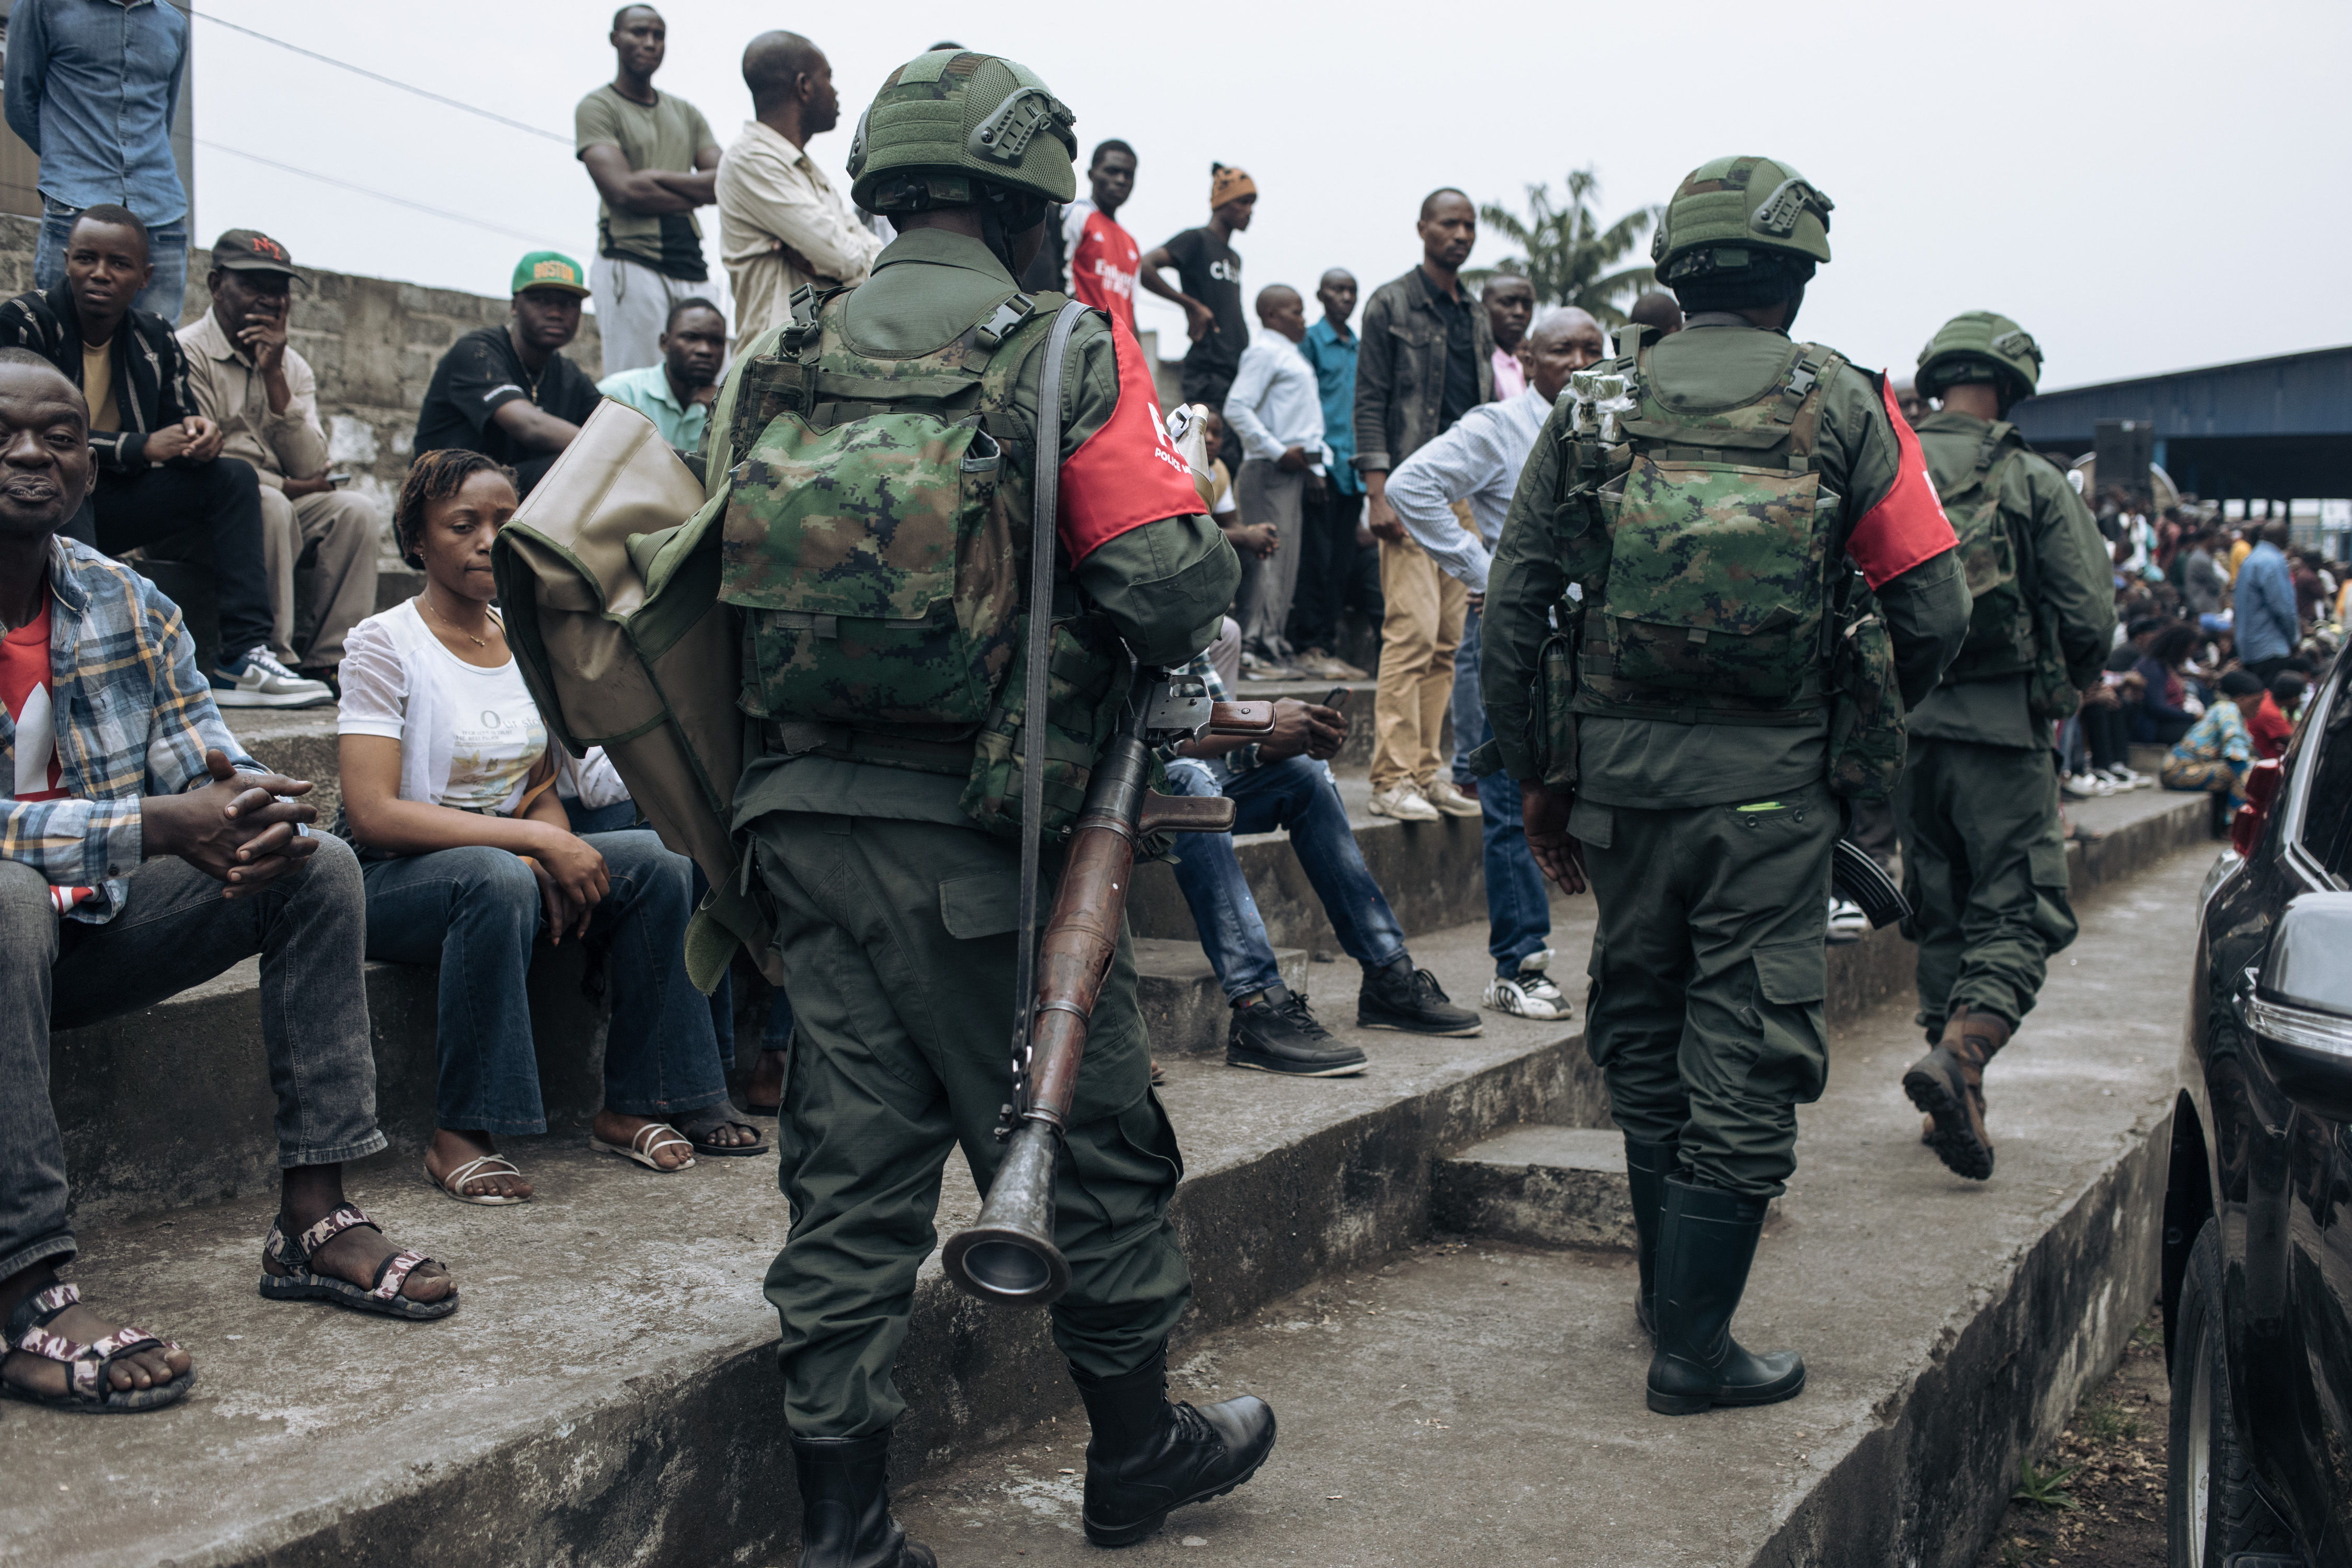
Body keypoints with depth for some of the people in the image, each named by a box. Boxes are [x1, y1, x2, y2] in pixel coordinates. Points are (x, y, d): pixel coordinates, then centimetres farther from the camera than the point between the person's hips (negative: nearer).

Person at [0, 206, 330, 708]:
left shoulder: (157, 341, 5)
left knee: (233, 477, -7)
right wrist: (143, 447, -23)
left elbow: (179, 427, 9)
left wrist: (200, 437, -18)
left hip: (109, 503, 6)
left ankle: (243, 657, -21)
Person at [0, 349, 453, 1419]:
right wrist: (155, 827, -37)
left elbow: (212, 765, -1)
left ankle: (313, 1219, -10)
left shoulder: (129, 605, 3)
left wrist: (262, 812, -27)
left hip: (94, 929, 6)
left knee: (318, 867, -8)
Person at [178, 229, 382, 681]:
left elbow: (309, 470, -3)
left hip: (280, 509, 6)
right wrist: (286, 486, -5)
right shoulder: (187, 353, -6)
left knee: (357, 512, -18)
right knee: (271, 508, -34)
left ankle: (326, 661, -19)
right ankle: (273, 658, -29)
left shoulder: (294, 367, 12)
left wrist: (274, 376, -9)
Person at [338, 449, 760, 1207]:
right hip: (392, 882, -6)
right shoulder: (384, 644, -11)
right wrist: (536, 841, -24)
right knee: (496, 878, -38)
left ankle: (632, 1107, -8)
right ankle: (459, 1136, -27)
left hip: (511, 862, 6)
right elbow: (372, 816, -21)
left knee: (657, 861, -16)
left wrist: (557, 859, -12)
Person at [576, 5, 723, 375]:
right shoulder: (597, 107, 4)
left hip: (690, 266, 6)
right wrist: (698, 193, 1)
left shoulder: (687, 114, 22)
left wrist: (657, 177, -6)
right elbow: (623, 191, -10)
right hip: (631, 262, -6)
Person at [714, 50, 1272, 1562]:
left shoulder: (779, 366, 8)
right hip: (987, 840, -5)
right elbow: (1172, 588, -16)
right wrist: (1211, 559, 6)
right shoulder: (1066, 354, -8)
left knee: (853, 1176, 12)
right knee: (1096, 1150, 14)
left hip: (812, 827, 5)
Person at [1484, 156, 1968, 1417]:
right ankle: (1694, 1347, 7)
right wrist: (1866, 731, 15)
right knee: (1744, 1054, 3)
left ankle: (1669, 1283, 32)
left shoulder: (1593, 409, 6)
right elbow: (1933, 612, -3)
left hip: (1619, 765, 3)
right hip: (1770, 779, -3)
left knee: (1642, 1034, 18)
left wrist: (1537, 774, 12)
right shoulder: (1840, 405, 1)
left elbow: (1512, 605, 4)